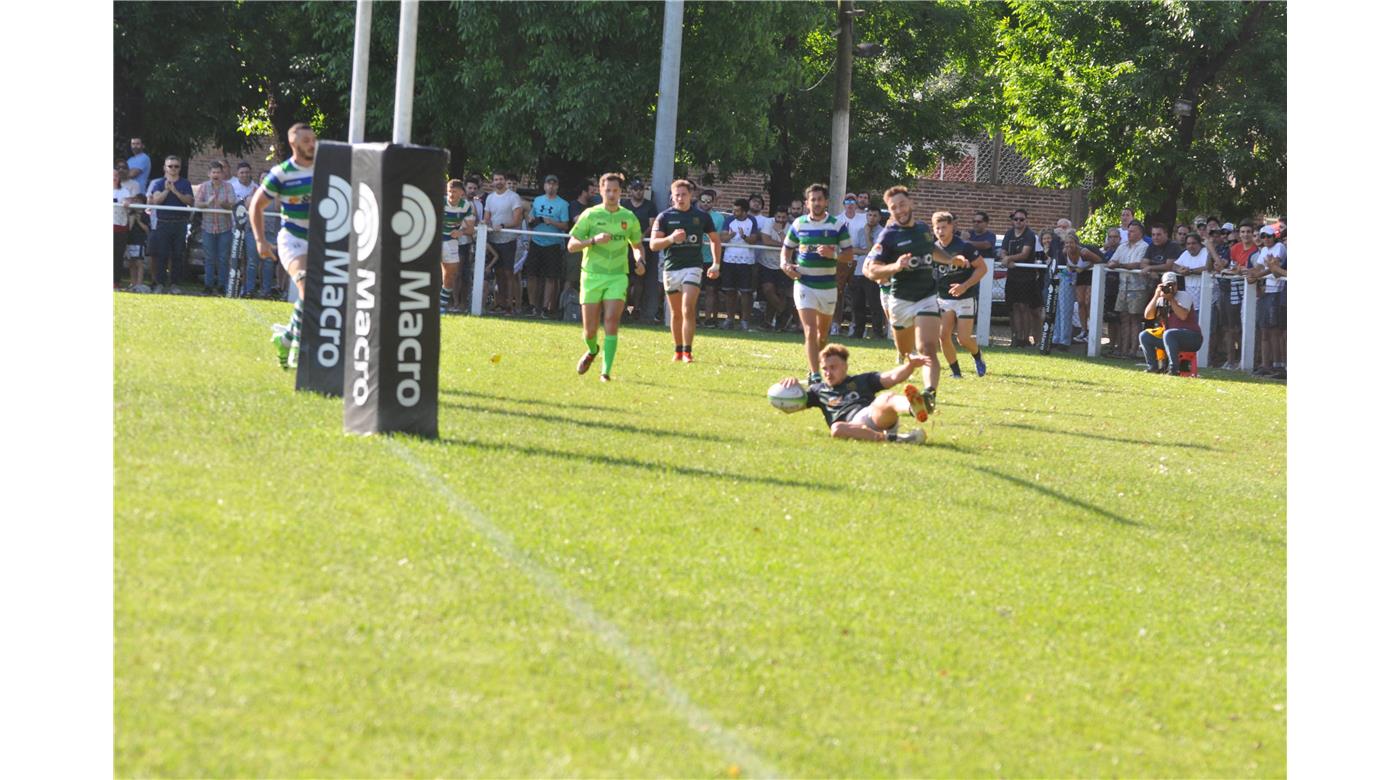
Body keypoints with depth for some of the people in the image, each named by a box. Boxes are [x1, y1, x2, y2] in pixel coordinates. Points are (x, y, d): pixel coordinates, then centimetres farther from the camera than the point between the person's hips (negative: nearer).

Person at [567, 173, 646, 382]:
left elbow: (637, 245, 21)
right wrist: (594, 240, -19)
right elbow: (572, 245, -3)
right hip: (592, 276, -1)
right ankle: (592, 351, 36)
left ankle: (606, 371, -15)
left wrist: (640, 261, -1)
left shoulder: (629, 218, 6)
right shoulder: (590, 215, -1)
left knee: (611, 321, -17)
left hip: (617, 277, 1)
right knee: (590, 330, 1)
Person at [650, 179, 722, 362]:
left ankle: (687, 352, -17)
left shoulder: (701, 216, 5)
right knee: (676, 313, 9)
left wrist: (716, 264, 10)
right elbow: (653, 244, -4)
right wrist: (670, 239, -22)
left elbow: (715, 239, 18)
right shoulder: (664, 217, 2)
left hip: (693, 267, -1)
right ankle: (678, 351, 22)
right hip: (671, 268, 1)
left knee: (688, 310, -15)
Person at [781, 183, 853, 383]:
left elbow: (849, 255, 0)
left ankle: (820, 366, 37)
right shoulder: (798, 224, 3)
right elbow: (787, 248, 16)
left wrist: (833, 254, -20)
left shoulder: (837, 226, -1)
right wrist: (786, 264, -4)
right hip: (804, 284, -1)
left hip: (828, 285, 1)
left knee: (823, 333, 15)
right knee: (810, 331, -14)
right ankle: (814, 375, -18)